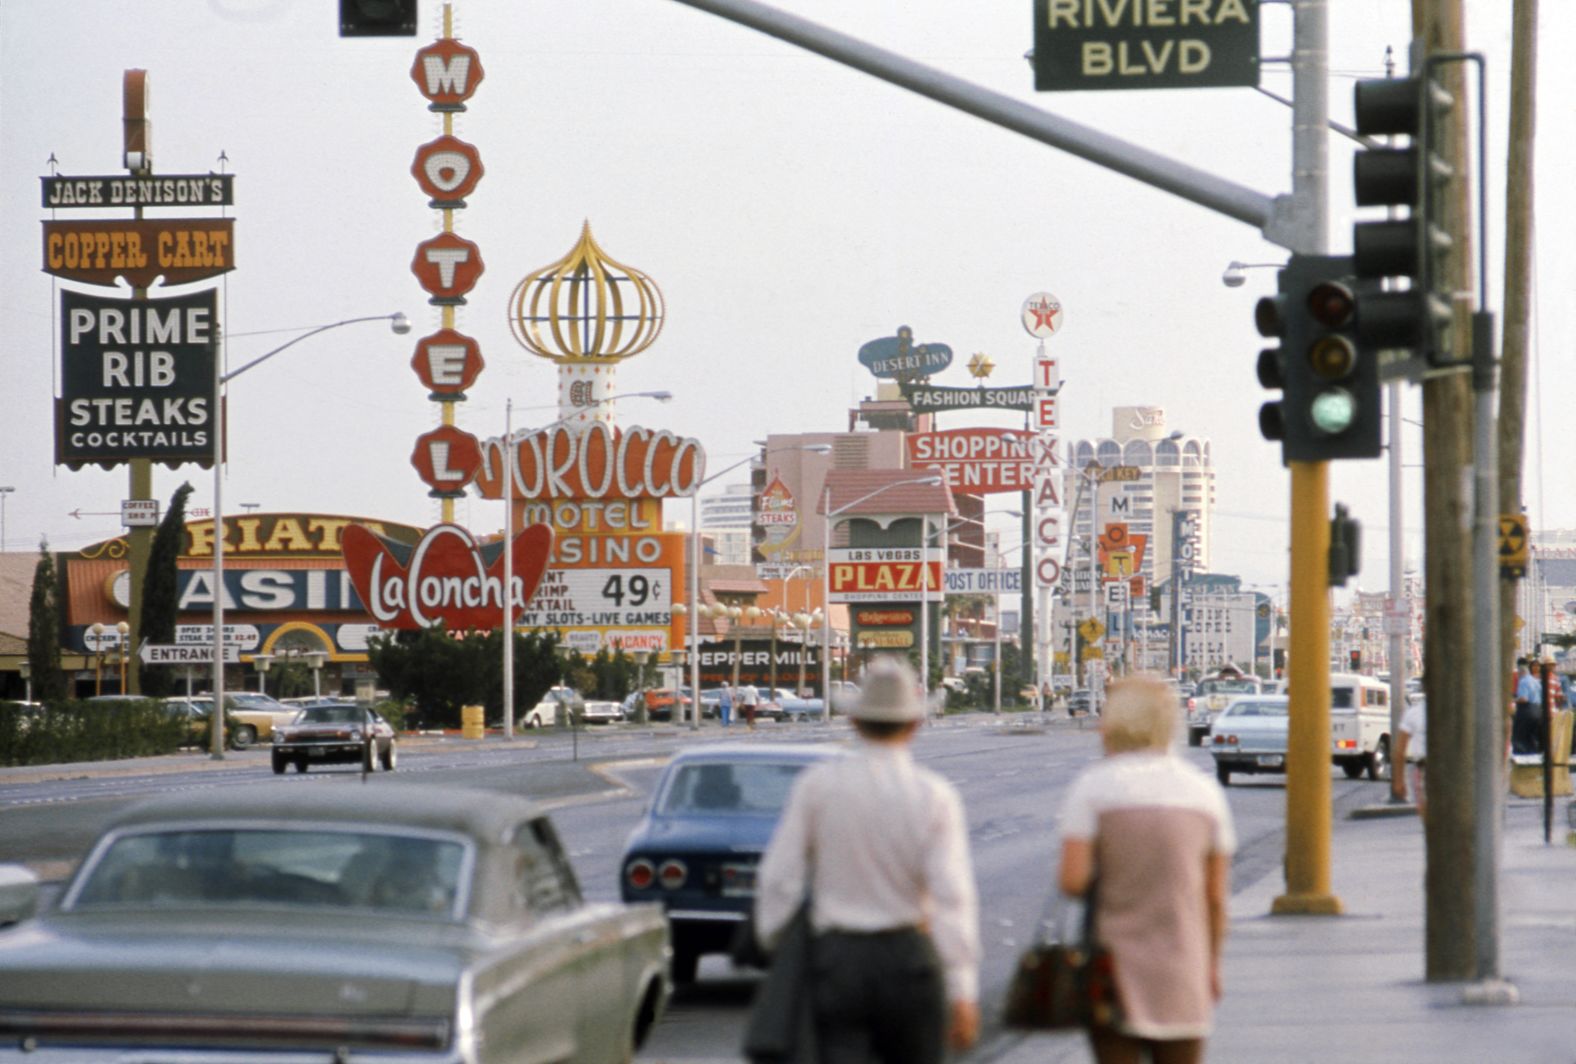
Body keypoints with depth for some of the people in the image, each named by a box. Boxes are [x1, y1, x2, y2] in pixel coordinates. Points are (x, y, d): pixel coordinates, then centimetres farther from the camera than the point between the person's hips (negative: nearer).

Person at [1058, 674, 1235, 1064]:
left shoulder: (1093, 786, -7)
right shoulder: (1205, 790, 4)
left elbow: (1072, 880, -15)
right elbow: (1216, 896, 6)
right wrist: (1212, 965, 16)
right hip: (1183, 974, 3)